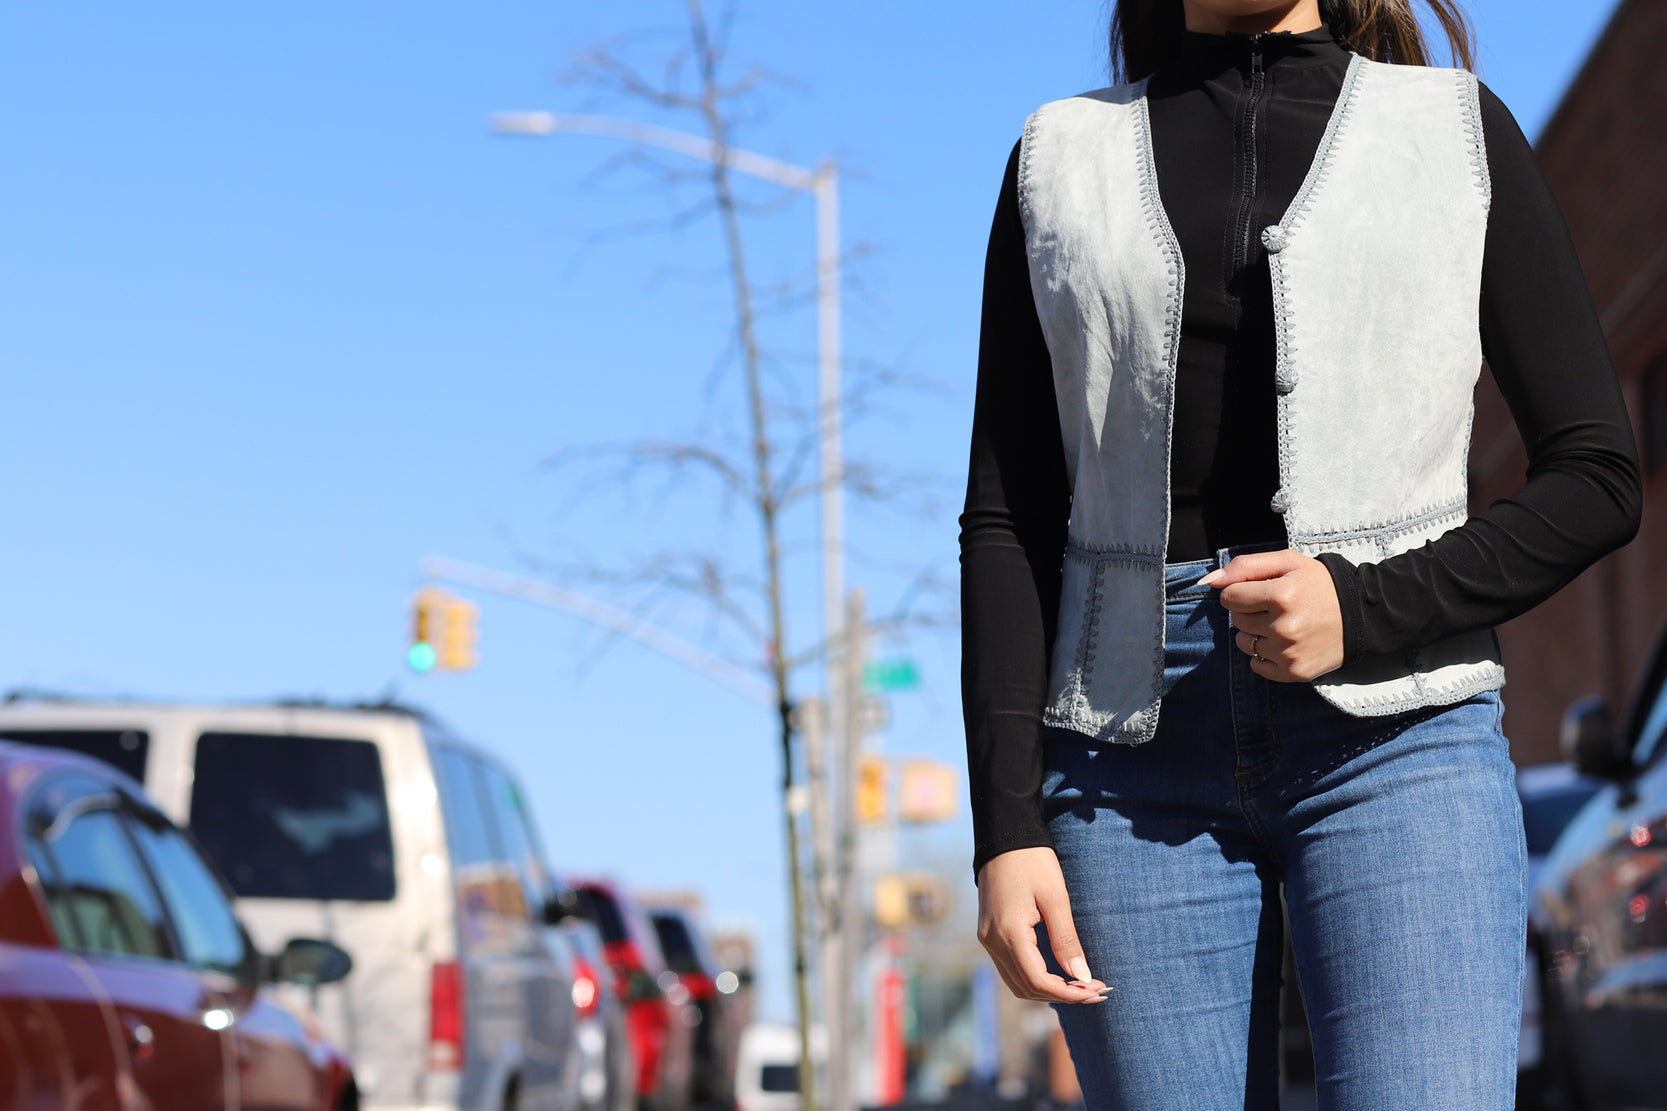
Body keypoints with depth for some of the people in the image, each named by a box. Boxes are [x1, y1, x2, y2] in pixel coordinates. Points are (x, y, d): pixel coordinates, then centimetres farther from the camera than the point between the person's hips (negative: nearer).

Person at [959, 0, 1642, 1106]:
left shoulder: (1461, 129, 10)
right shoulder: (1061, 161, 13)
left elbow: (1597, 476, 6)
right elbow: (1009, 518, 7)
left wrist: (1368, 611, -10)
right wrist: (1007, 827, -3)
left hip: (1396, 734, -1)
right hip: (1138, 744, 2)